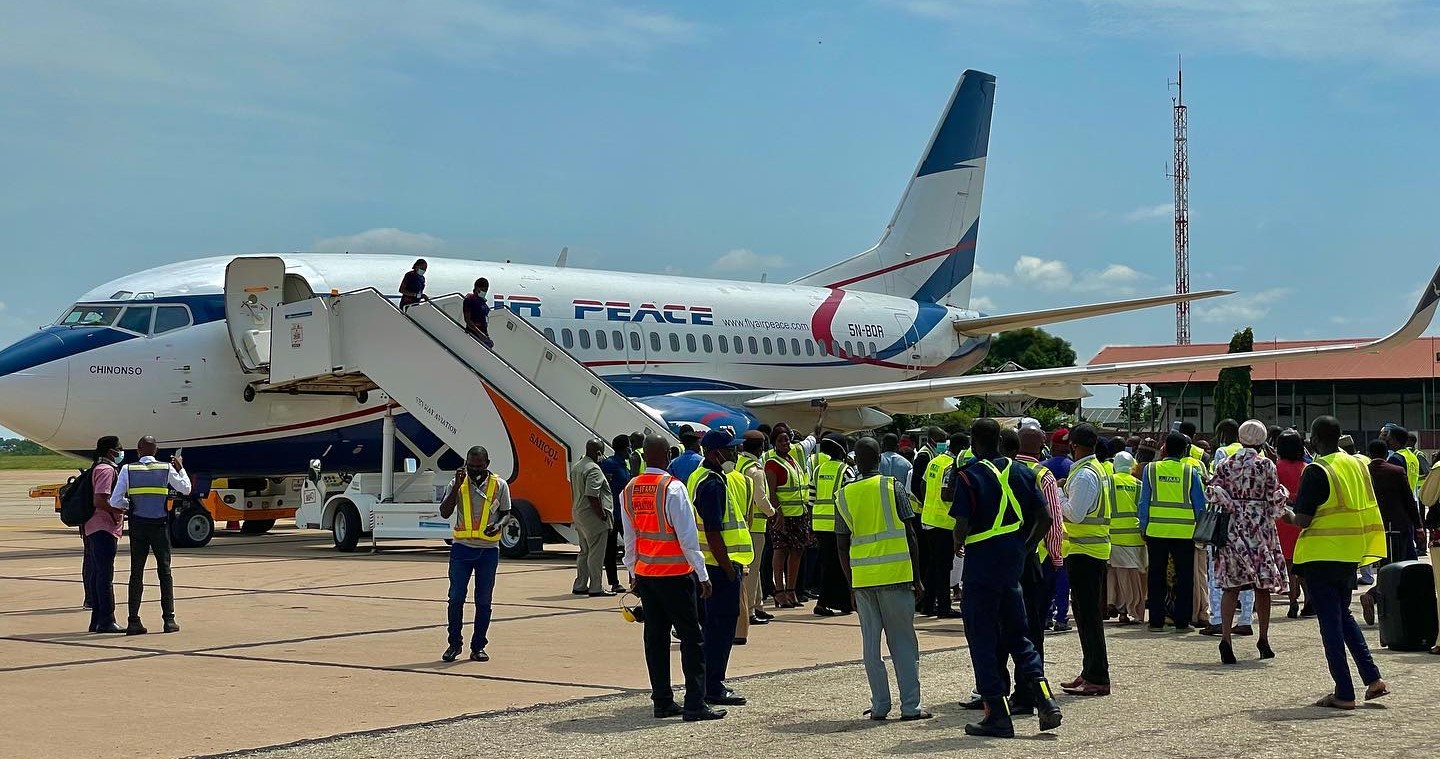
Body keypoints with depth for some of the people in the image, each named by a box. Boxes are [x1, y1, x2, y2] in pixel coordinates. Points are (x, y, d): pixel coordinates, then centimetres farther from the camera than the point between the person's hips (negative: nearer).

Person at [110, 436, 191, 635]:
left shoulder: (127, 470, -2)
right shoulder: (167, 469, -2)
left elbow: (115, 501, -6)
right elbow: (186, 489, 10)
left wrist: (129, 505, 14)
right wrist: (180, 468, 22)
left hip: (137, 526, 1)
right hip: (160, 526, -1)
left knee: (136, 572, 6)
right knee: (164, 571, 7)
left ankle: (134, 621, 3)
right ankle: (169, 620, 3)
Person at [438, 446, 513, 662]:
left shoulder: (499, 485, 1)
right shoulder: (457, 484, 2)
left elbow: (506, 513, 9)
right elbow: (445, 513, -6)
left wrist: (499, 525, -14)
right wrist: (457, 485, -15)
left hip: (488, 549, 0)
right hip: (461, 547, 0)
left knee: (483, 600, 5)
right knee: (456, 597, -2)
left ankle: (478, 646, 13)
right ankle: (454, 644, 10)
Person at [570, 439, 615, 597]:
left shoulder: (576, 467, 14)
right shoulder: (593, 469, -16)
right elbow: (592, 495, -24)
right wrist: (602, 515, -18)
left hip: (579, 514, 10)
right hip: (592, 515, -10)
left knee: (585, 551, 17)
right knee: (596, 553, -4)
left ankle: (580, 586, 21)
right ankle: (596, 588, -3)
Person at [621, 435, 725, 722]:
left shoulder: (629, 490, 5)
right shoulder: (672, 488, -15)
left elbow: (629, 537, 11)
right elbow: (687, 535, -15)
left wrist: (633, 573, 19)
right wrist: (702, 575, -11)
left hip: (644, 574, 7)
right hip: (675, 574, -6)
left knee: (656, 636, 11)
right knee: (691, 638, -2)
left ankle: (662, 702, 14)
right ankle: (695, 705, -5)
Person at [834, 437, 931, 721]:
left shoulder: (844, 496, 6)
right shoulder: (893, 487, -2)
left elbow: (842, 546, 8)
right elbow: (909, 534, -3)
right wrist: (916, 577, 4)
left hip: (862, 578, 2)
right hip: (896, 574, -2)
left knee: (871, 643, 8)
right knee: (903, 641, 4)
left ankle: (879, 706, 9)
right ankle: (910, 706, 4)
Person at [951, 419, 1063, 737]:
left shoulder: (969, 477, -13)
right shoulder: (1022, 473, 5)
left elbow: (962, 526, -18)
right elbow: (1045, 518, 3)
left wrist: (958, 543, 3)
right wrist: (1026, 549, 14)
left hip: (981, 564, -6)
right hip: (1013, 563, 6)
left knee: (982, 639, 3)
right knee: (1016, 635, 17)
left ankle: (998, 715, 4)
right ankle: (1044, 698, 3)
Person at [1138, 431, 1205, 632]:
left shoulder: (1150, 469, -1)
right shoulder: (1190, 472, -3)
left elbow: (1144, 502, 1)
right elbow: (1200, 504, 1)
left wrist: (1143, 528, 8)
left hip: (1156, 530, 1)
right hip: (1184, 532, -1)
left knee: (1156, 577, 8)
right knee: (1184, 577, 7)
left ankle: (1156, 621, 8)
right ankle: (1182, 622, 6)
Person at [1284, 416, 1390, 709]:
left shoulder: (1316, 471, -16)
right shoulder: (1356, 465, 6)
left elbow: (1303, 520, -17)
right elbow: (1365, 508, 15)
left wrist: (1289, 515, 4)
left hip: (1321, 555, -7)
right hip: (1351, 554, 7)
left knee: (1331, 622, 0)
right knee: (1343, 615, 21)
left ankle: (1344, 694, 1)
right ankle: (1373, 679, 13)